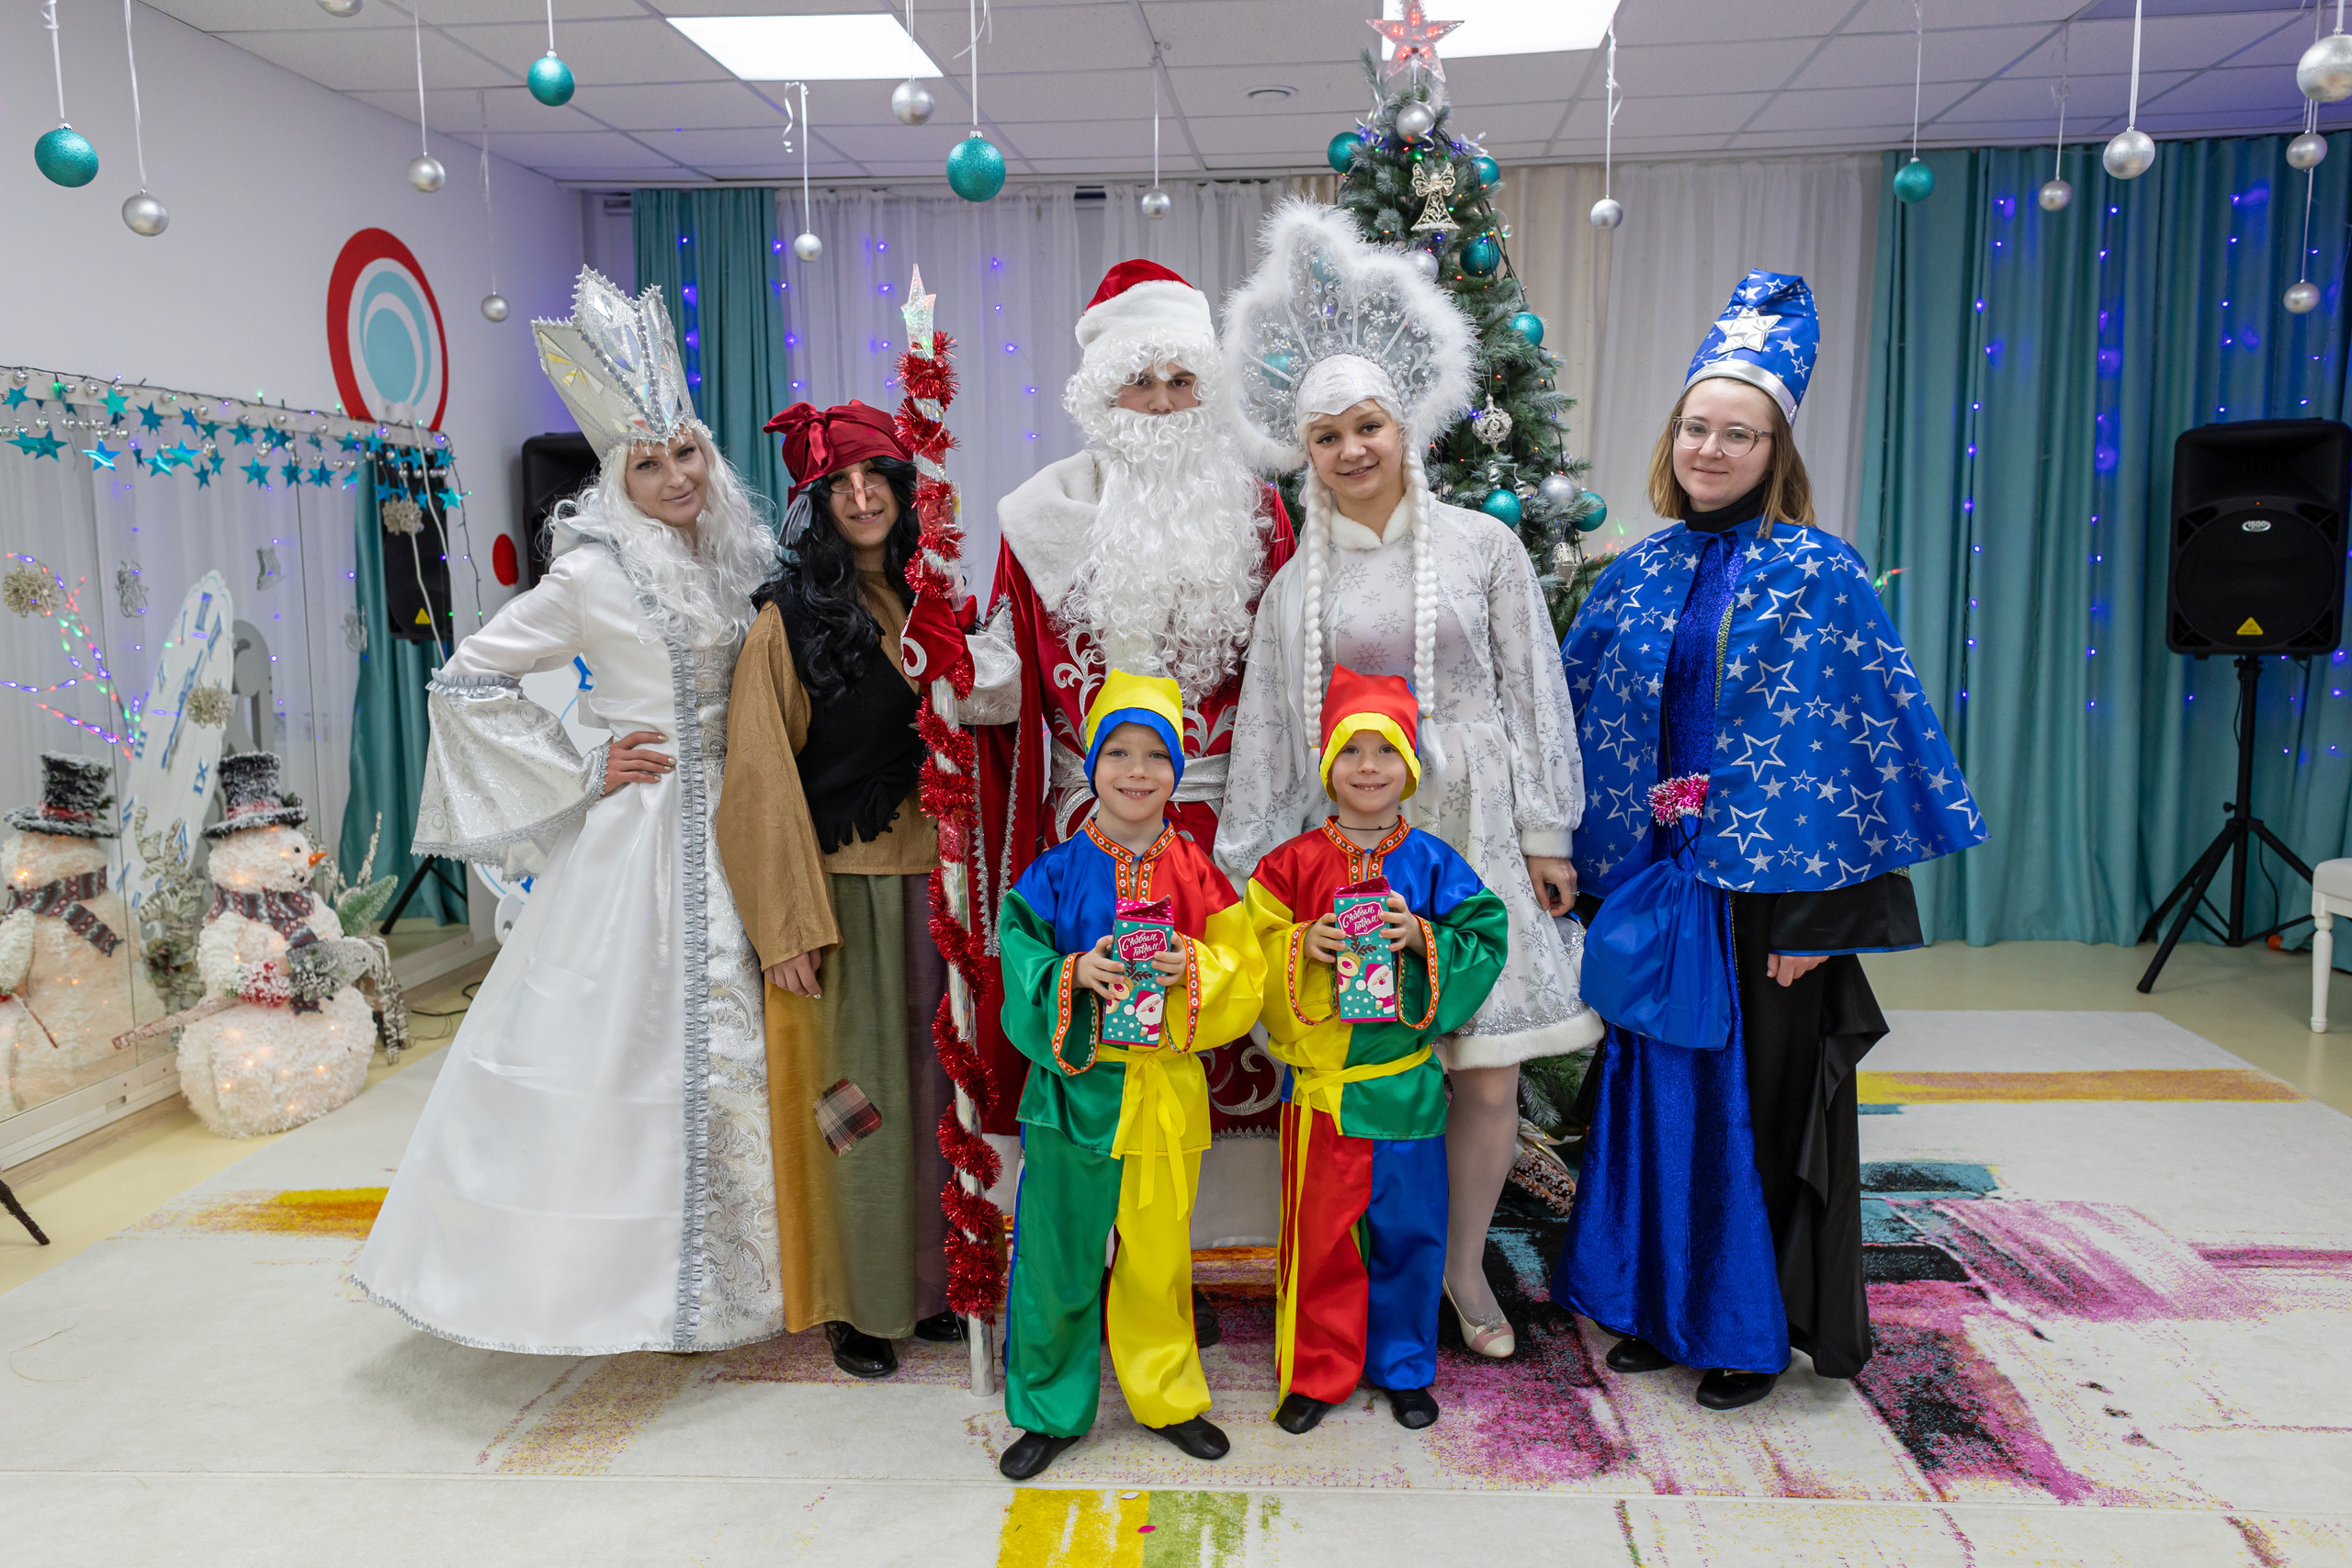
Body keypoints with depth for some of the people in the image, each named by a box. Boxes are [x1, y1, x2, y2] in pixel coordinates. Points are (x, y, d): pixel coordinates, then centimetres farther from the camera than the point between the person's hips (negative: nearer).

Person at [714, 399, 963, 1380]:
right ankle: (854, 1305, 18)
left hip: (929, 880, 5)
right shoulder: (789, 619, -5)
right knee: (853, 1091, 2)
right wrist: (790, 924, -13)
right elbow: (761, 778, -8)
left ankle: (926, 1282, 25)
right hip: (843, 885, -5)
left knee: (928, 1080, 11)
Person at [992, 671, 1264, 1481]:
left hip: (1167, 1089, 1)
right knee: (1059, 1256, 8)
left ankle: (1166, 1395, 34)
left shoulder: (1195, 872, 2)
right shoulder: (1057, 872, -2)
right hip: (1073, 1089, -1)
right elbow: (1022, 971, -6)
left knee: (1159, 1255, 13)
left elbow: (1245, 974, 1)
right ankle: (1049, 1411, 27)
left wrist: (1192, 968, -18)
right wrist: (1074, 976, -23)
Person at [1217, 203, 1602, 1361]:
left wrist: (1546, 836, 0)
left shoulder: (1484, 548, 3)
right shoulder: (1297, 585, 8)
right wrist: (1245, 870, 9)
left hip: (1474, 837, -1)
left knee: (1488, 1077, 3)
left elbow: (1536, 697, 4)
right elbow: (1265, 740, 10)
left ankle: (1464, 1267, 25)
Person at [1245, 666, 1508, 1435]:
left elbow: (1485, 943, -3)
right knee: (1321, 1232, 8)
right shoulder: (1294, 864, -2)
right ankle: (1317, 1373, 25)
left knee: (1409, 1229, 11)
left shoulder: (1431, 862, 0)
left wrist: (1420, 937, -18)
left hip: (1407, 1077, 1)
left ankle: (1404, 1365, 31)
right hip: (1319, 1076, -1)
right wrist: (1305, 946, -19)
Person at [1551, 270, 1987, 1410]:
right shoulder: (1642, 572, 8)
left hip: (1766, 888, -5)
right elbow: (1576, 715, 12)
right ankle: (1663, 1304, 28)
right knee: (1658, 1090, 12)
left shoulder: (1817, 574, -7)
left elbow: (1840, 745, -11)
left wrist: (1812, 912, -15)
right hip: (1657, 885, 5)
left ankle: (1755, 1326, 22)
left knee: (1761, 1097, 6)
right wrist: (1603, 868, 6)